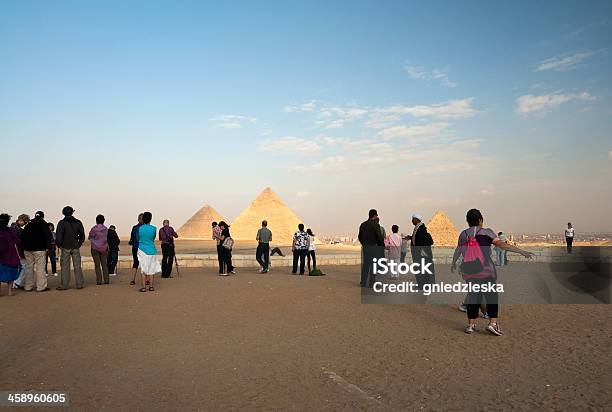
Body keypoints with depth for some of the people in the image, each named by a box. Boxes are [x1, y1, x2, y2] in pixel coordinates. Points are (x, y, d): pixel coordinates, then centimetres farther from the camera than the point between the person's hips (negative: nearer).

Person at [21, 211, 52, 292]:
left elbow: (22, 237, 15)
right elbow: (48, 236, -11)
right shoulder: (43, 224, -2)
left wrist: (24, 247, 16)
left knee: (29, 267, 12)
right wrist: (47, 247, -8)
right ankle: (41, 287, -7)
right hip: (39, 249, -6)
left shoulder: (28, 225, 15)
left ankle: (28, 286, 14)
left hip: (27, 249, 6)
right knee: (40, 267, -5)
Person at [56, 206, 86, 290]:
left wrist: (59, 245, 5)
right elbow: (82, 236, 9)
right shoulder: (78, 222, 6)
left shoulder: (62, 223, -5)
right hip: (76, 247, 3)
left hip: (65, 247, -3)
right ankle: (80, 284, 6)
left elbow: (58, 236, -9)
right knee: (77, 266, 5)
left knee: (65, 267, 0)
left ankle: (63, 285, 1)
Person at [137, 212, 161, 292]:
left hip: (142, 250, 0)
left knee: (143, 269, 3)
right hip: (151, 250, 0)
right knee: (151, 268, 8)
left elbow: (138, 239, 9)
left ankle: (143, 287, 1)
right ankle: (151, 286, 11)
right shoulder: (154, 228, -5)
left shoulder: (139, 228, -2)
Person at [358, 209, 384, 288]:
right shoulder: (375, 225, -11)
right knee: (373, 265, 0)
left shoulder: (362, 225, 9)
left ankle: (363, 282, 13)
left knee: (365, 264, 12)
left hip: (365, 247, 6)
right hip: (374, 247, -6)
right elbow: (380, 237, -13)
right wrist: (382, 245, 1)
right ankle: (371, 283, 2)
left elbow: (360, 237, 14)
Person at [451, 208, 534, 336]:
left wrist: (453, 263, 35)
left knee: (473, 296, 12)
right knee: (491, 296, 7)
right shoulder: (486, 233, -5)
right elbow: (501, 244, -17)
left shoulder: (463, 234, 6)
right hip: (486, 271, -4)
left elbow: (458, 251, 18)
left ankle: (471, 325, 13)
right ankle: (492, 323, -1)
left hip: (468, 272, 4)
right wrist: (521, 251, -17)